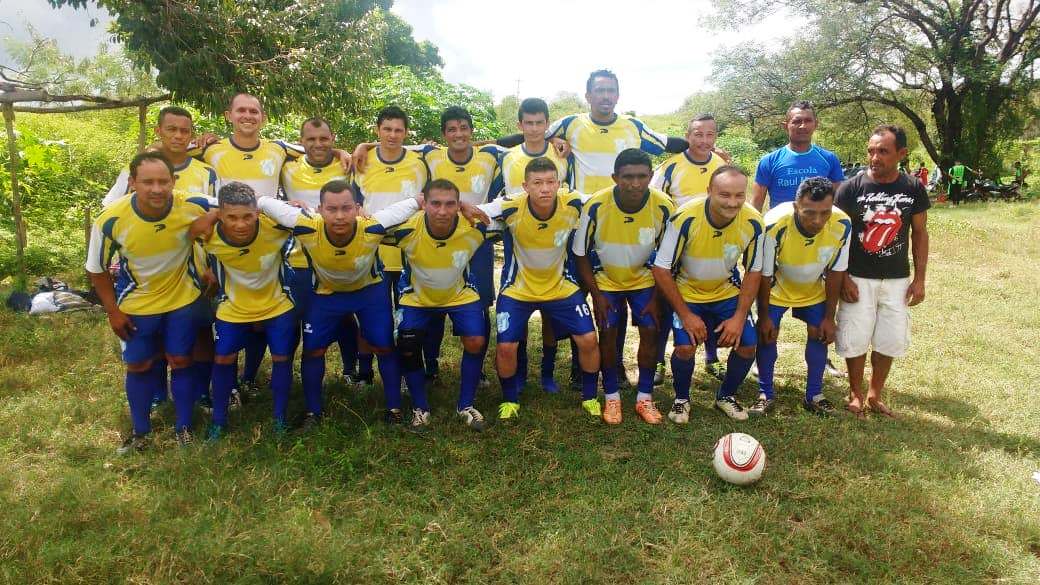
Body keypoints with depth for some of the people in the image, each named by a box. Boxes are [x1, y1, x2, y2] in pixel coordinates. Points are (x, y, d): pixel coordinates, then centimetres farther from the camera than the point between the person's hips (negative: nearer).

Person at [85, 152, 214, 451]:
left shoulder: (193, 207, -28)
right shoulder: (111, 221, -27)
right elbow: (97, 269, -9)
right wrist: (113, 311, -6)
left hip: (183, 300, 0)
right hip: (137, 306, 0)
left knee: (181, 361, 9)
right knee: (139, 366, 13)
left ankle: (184, 426, 28)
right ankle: (140, 429, 33)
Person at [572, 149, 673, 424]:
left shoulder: (664, 207, -24)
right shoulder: (595, 206, -27)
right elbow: (582, 255, -13)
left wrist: (656, 297, -8)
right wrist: (596, 295, -13)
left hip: (644, 278, 1)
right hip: (605, 279, -1)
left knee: (650, 330, -7)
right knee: (608, 332, -9)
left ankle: (645, 397, 10)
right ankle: (611, 397, 9)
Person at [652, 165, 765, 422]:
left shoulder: (753, 222, -19)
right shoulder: (685, 218, -29)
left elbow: (753, 272, -4)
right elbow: (661, 270, -20)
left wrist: (739, 317, -11)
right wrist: (686, 315, -19)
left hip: (728, 292, 3)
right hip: (687, 293, -3)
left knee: (748, 345, -8)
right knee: (685, 347, -21)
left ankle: (726, 396, 21)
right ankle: (681, 398, 10)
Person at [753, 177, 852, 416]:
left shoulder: (842, 225, -29)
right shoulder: (774, 225, -37)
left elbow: (835, 272, -14)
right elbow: (765, 275, -22)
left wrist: (829, 317, -8)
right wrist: (763, 316, -13)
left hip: (814, 290, 2)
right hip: (777, 288, -2)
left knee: (819, 333, 2)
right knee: (767, 334, -5)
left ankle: (814, 395, 19)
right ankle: (765, 394, 12)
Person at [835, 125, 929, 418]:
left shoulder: (914, 190, -2)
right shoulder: (851, 188, -9)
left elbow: (919, 234, 7)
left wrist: (920, 278, 3)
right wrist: (843, 278, -11)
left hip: (897, 280, 3)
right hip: (858, 279, -2)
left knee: (891, 340, 9)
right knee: (855, 339, 3)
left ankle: (875, 394, 28)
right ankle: (856, 394, 24)